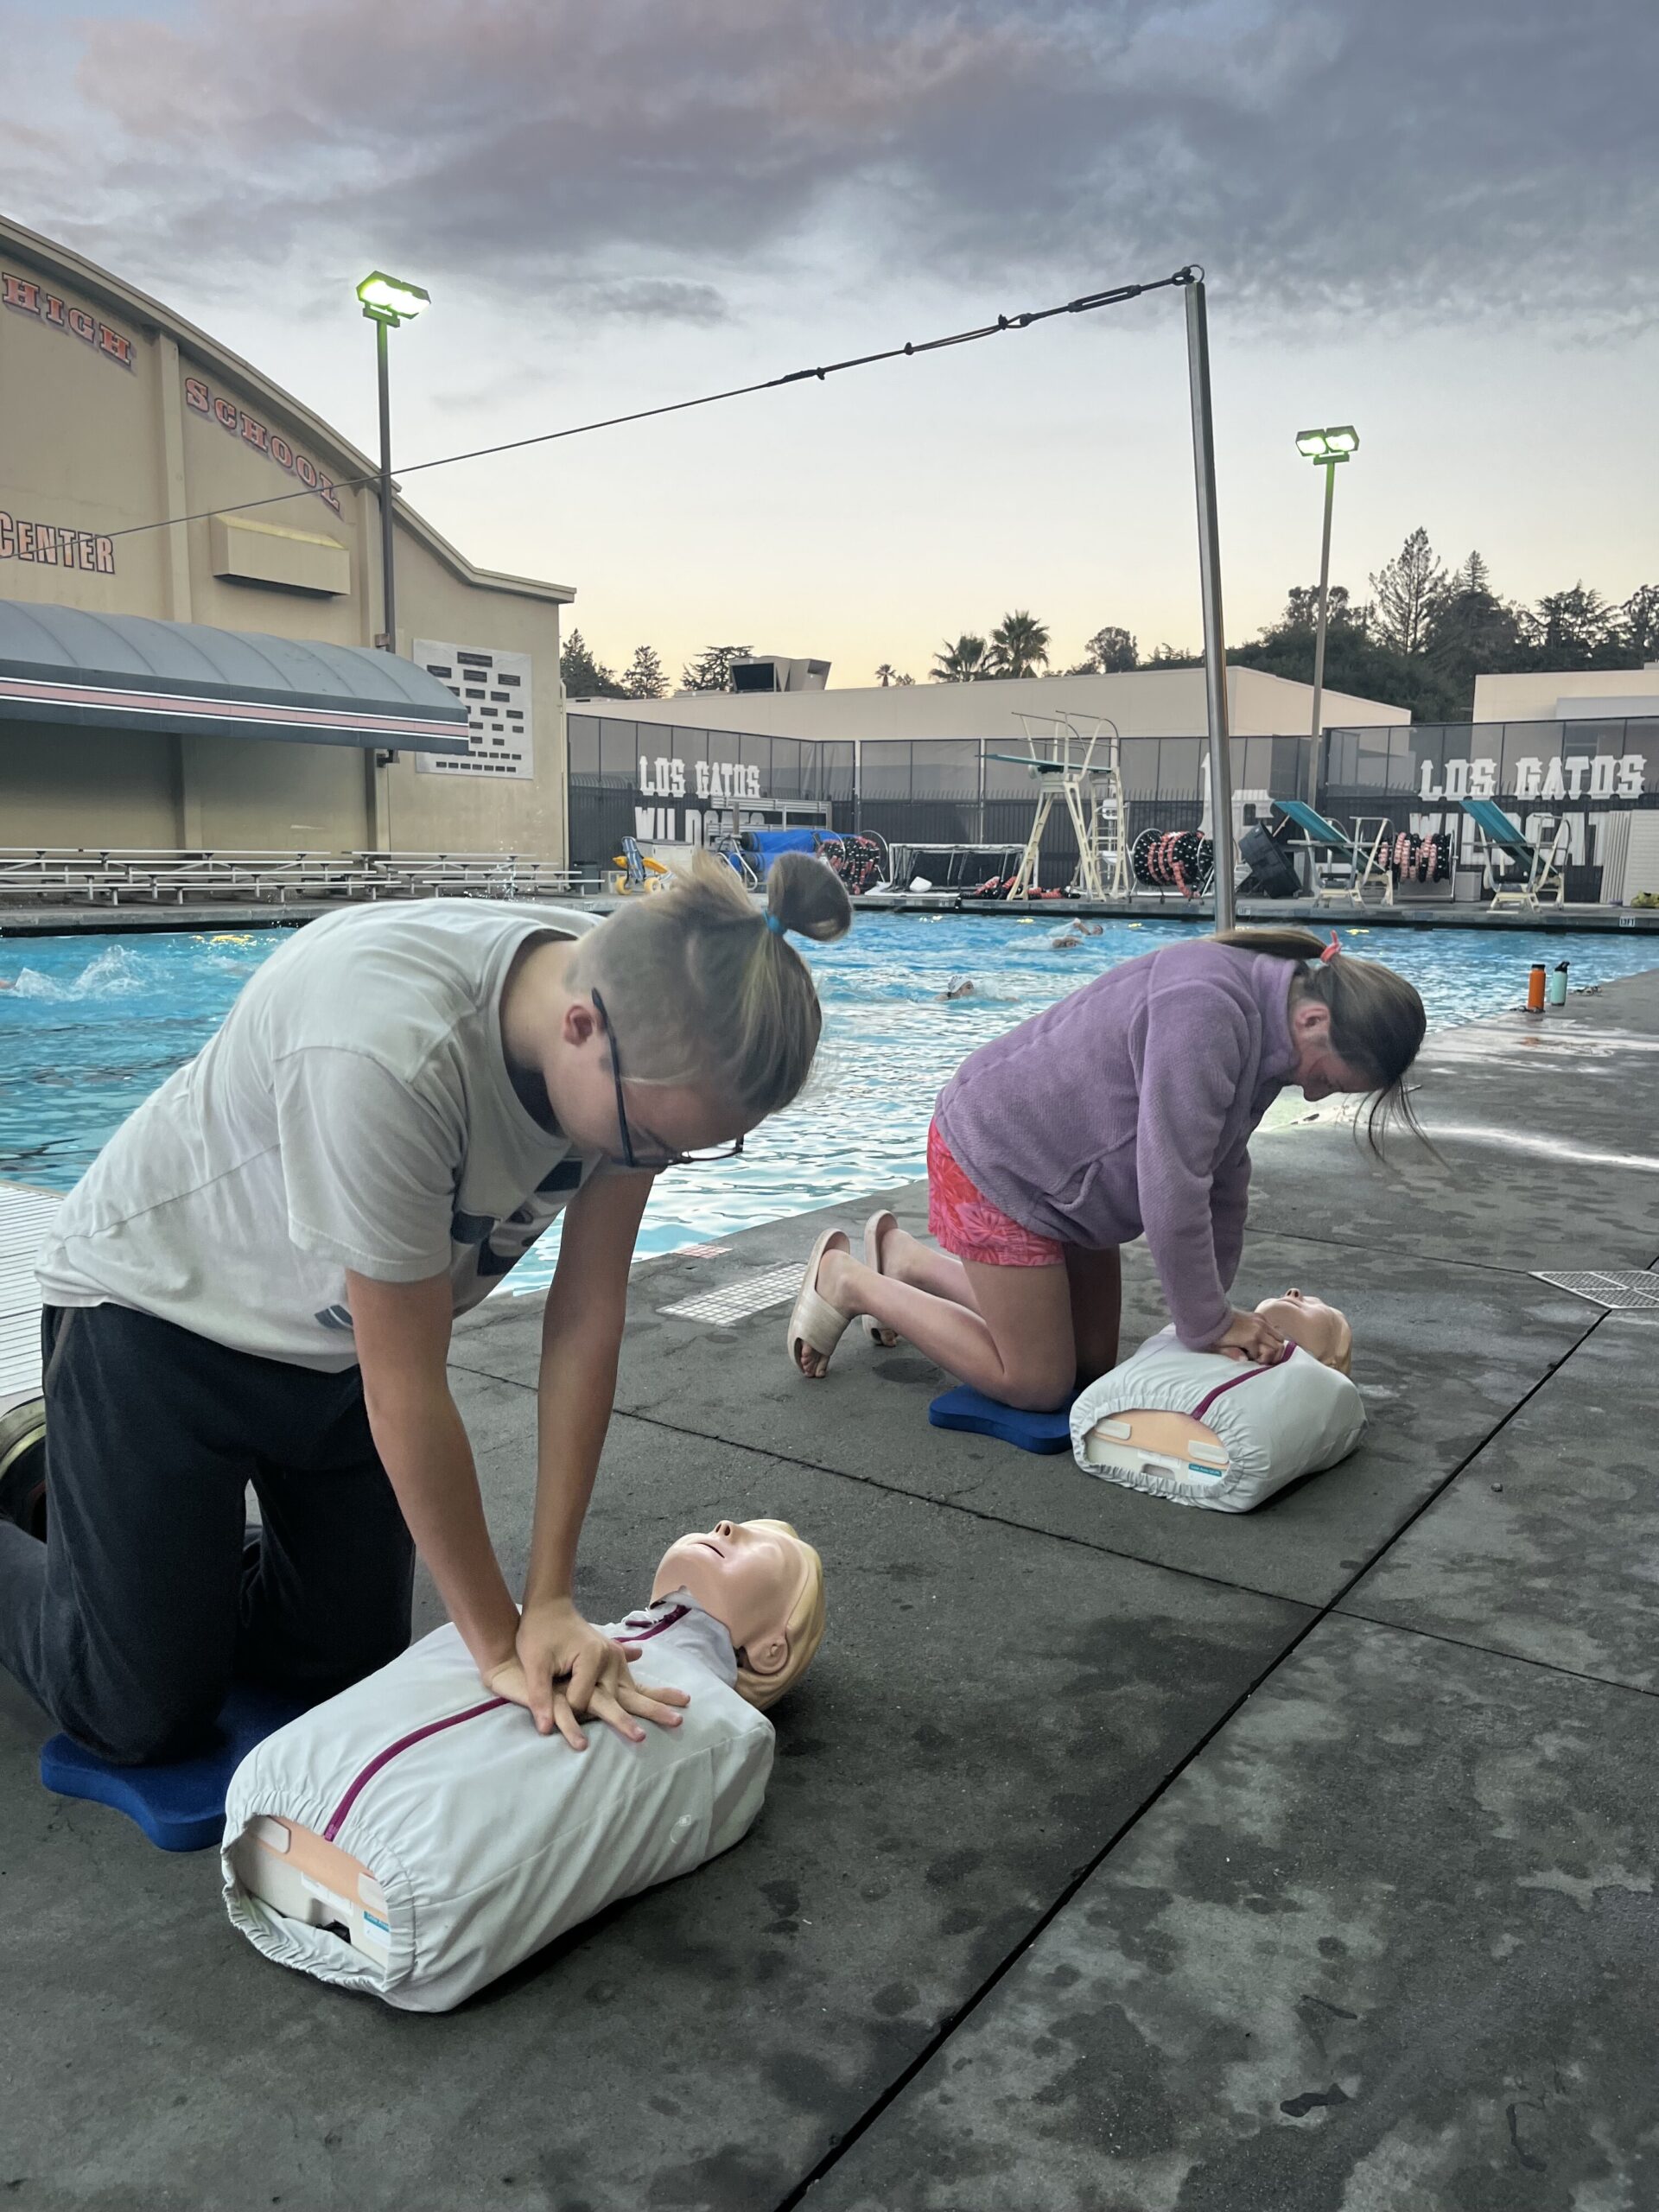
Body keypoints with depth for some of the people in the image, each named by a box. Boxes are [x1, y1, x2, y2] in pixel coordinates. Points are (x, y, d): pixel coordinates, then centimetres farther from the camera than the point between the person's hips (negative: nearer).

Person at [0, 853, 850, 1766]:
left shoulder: (651, 1028, -23)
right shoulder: (386, 1047, -42)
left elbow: (587, 1319, -17)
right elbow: (405, 1390, -31)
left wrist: (550, 1599, -15)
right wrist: (498, 1643, -20)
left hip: (340, 1338, 6)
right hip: (162, 1305, -5)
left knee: (347, 1663, 12)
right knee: (143, 1712, 1)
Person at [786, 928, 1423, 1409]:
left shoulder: (1266, 1029, 0)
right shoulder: (1207, 1010, -33)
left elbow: (1222, 1177, 6)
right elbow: (1173, 1186, -30)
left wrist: (1215, 1308, 3)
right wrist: (1207, 1325, -18)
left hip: (1061, 1180, 10)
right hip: (994, 1156, -10)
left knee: (1092, 1362, 15)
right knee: (1037, 1384, -1)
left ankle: (904, 1256, 28)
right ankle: (845, 1280, 11)